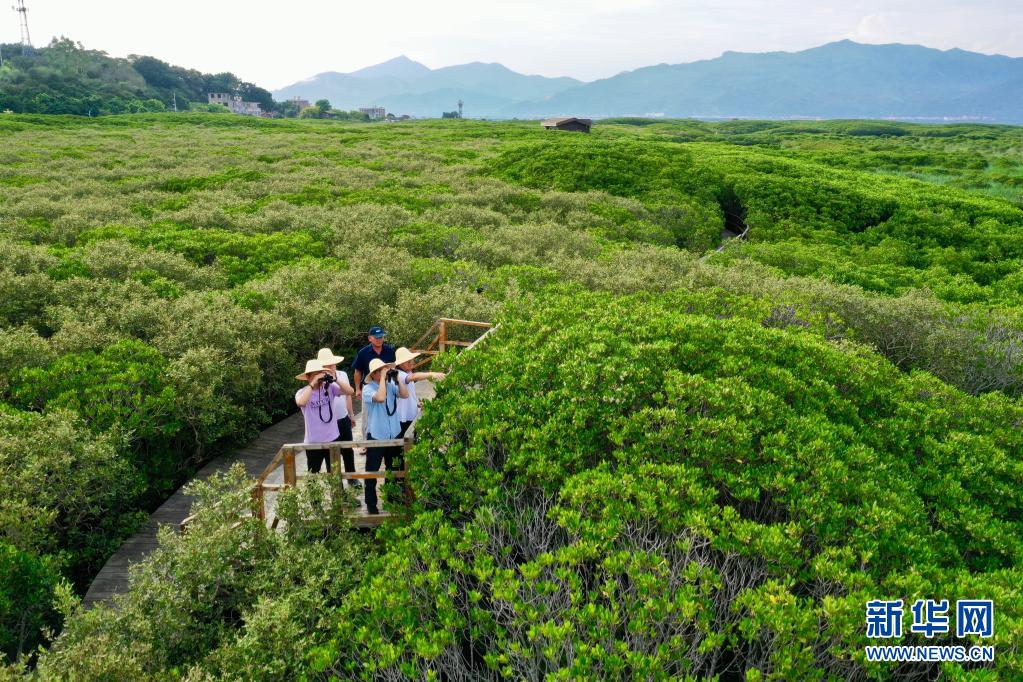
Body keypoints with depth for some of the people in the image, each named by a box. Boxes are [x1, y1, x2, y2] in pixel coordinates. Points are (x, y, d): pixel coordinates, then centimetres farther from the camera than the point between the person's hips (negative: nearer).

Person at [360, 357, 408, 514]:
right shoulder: (368, 389, -14)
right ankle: (371, 503, 19)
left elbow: (405, 394, -11)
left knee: (394, 469, 20)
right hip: (376, 436, -5)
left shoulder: (391, 385, 0)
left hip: (394, 434, 5)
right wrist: (383, 378, -26)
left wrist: (397, 379, -16)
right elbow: (380, 398, -32)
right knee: (372, 471, 6)